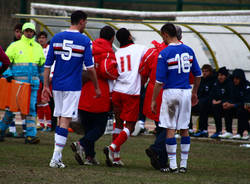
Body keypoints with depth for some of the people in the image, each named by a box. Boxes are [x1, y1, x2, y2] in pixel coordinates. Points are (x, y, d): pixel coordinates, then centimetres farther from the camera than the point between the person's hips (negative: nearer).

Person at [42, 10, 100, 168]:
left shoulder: (56, 38, 6)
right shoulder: (84, 41, -6)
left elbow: (48, 64, 5)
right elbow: (90, 67, -7)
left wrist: (46, 86, 10)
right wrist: (97, 87, 2)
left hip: (57, 85, 4)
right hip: (73, 86, -4)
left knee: (61, 119, 16)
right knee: (65, 121, -5)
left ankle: (58, 155, 17)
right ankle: (56, 158, -11)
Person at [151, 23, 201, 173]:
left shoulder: (164, 53, -11)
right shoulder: (189, 50, 5)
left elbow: (159, 81, -12)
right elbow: (198, 75, 11)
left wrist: (153, 100, -4)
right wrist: (194, 93, 25)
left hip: (171, 93, -5)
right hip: (186, 92, 5)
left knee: (170, 129, 1)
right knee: (184, 129, 11)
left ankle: (173, 165, 0)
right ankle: (184, 164, 13)